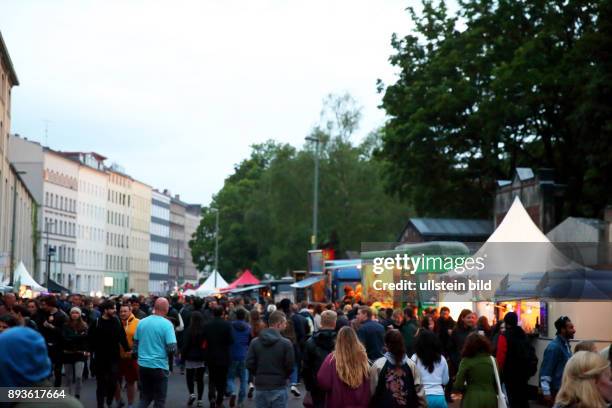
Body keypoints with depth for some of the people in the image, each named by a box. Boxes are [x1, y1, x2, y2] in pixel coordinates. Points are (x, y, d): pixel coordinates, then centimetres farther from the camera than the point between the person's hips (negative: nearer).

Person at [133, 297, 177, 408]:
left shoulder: (142, 322, 3)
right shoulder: (167, 324, -12)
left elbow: (135, 343, 11)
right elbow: (172, 349, -17)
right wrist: (170, 354, 5)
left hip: (143, 365, 5)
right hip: (159, 366, -5)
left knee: (145, 397, 18)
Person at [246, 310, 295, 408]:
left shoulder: (255, 342, -2)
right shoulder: (286, 343, -11)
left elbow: (249, 364, -3)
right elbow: (290, 365, -8)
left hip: (260, 387, 3)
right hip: (278, 387, -3)